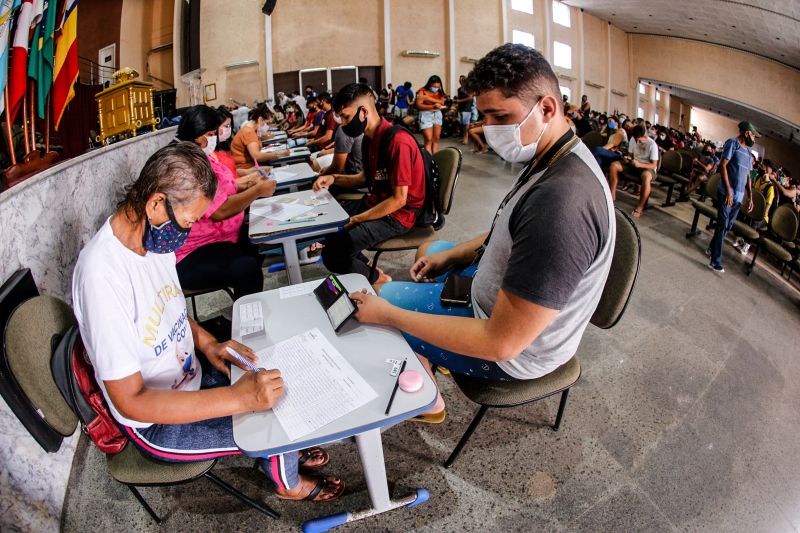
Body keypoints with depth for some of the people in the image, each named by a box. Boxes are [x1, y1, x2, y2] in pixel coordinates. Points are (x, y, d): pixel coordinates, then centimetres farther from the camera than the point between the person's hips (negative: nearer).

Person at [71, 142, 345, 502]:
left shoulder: (154, 236, -8)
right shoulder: (102, 274, -35)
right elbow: (130, 401, -32)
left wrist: (206, 342, -7)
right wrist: (239, 398, -37)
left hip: (192, 373, 8)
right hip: (155, 423, -7)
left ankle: (282, 454, 34)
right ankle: (288, 483, 23)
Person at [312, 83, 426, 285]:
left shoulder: (398, 141, -23)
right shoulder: (370, 137, 6)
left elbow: (399, 199, -23)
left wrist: (354, 220, -21)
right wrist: (334, 179, 2)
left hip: (399, 214, -10)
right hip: (375, 201, 10)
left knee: (334, 254, -21)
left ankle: (377, 279, 7)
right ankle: (365, 268, 15)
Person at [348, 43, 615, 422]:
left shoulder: (561, 203, -38)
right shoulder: (553, 161, -5)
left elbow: (501, 343, -34)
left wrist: (387, 314, -27)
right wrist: (453, 255, 0)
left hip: (517, 352, -9)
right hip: (508, 296, 9)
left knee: (382, 300, 1)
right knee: (430, 249, 24)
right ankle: (432, 354, 38)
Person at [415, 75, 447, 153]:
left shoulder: (439, 92, 8)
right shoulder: (422, 91, -7)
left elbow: (442, 102, -7)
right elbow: (418, 105, -16)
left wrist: (429, 98, -18)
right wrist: (433, 106, -27)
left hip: (437, 115, 5)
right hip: (426, 115, -5)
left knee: (436, 139, 4)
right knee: (428, 140, -12)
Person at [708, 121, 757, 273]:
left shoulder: (748, 151, 18)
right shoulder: (733, 143, -4)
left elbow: (747, 175, 20)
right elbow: (723, 165, -12)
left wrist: (750, 196, 14)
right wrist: (728, 190, -18)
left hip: (738, 196, 8)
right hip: (727, 193, -8)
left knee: (728, 225, 12)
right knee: (722, 225, -8)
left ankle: (712, 249, 28)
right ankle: (715, 261, -6)